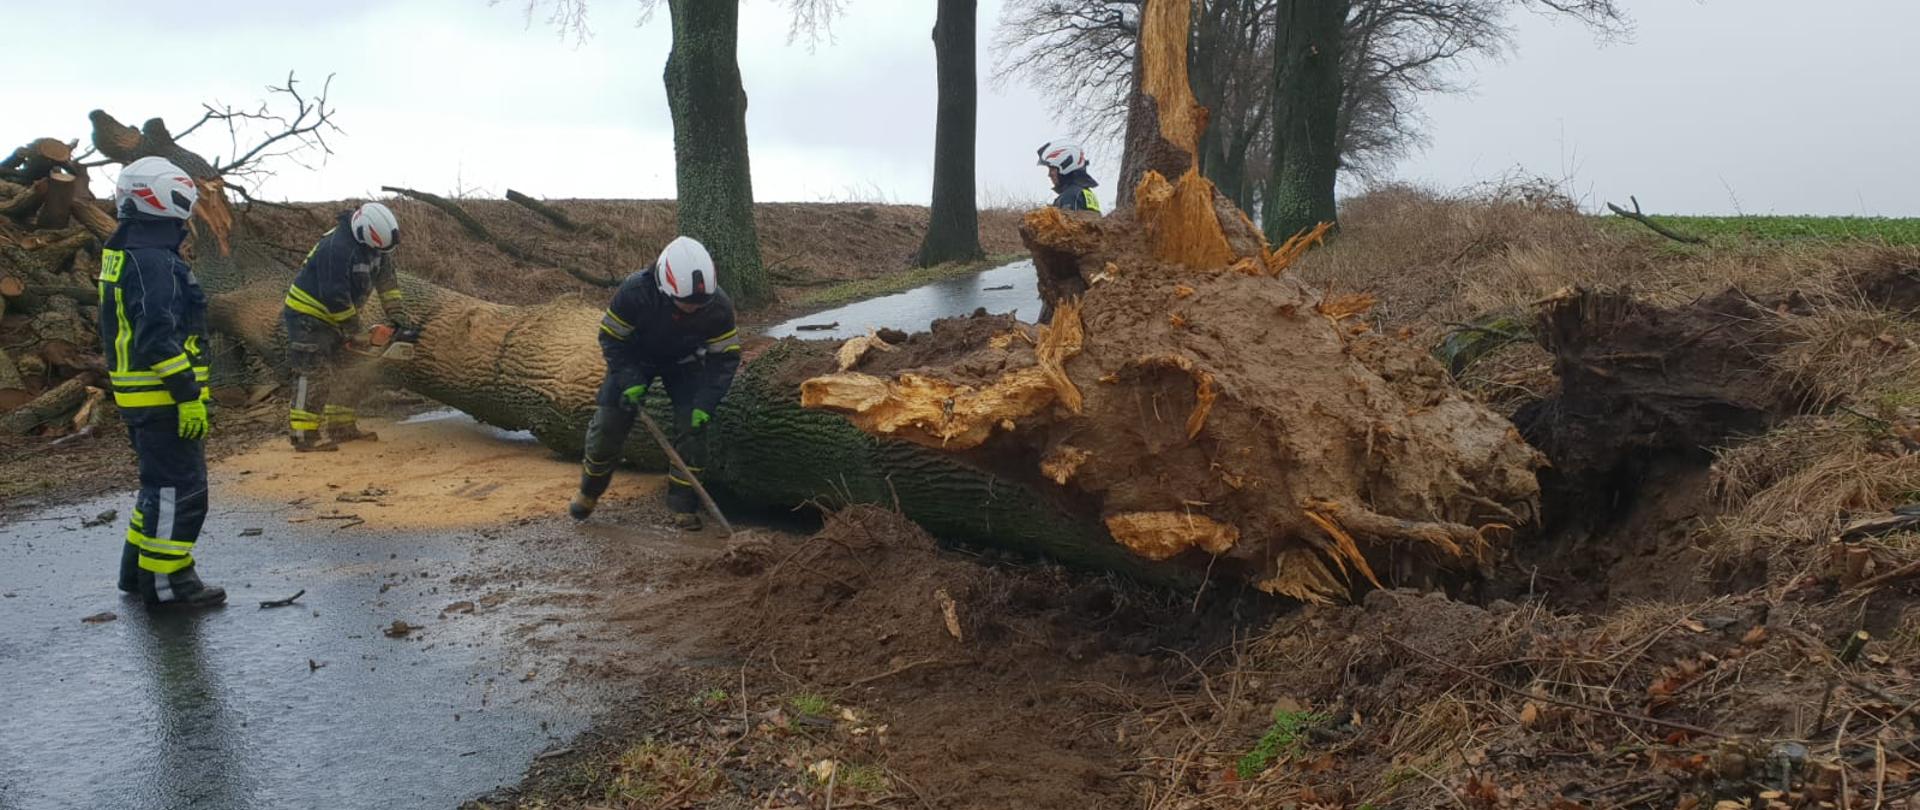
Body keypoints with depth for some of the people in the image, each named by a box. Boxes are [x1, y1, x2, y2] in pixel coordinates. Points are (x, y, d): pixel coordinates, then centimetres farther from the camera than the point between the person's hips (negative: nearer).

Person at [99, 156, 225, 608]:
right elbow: (158, 337, -25)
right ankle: (166, 583, 2)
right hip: (163, 398, -11)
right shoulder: (152, 261, -18)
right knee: (181, 489, -4)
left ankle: (138, 570, 28)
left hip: (140, 396, 11)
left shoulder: (124, 254, 16)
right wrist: (189, 395, -23)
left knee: (161, 484, 20)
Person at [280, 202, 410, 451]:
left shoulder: (376, 246, -4)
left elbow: (387, 281, 4)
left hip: (333, 319, 9)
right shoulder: (337, 247, -31)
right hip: (307, 317, -9)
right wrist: (353, 329, -18)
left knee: (349, 372, 10)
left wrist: (397, 315, -6)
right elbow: (334, 296, -29)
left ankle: (342, 426, 18)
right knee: (315, 374, -14)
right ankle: (304, 435, -14)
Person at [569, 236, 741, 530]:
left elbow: (725, 356, -19)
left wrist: (706, 402, -28)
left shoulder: (718, 307, -31)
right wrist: (630, 381, -29)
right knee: (608, 423, -4)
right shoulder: (634, 293, -36)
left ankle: (683, 505, -1)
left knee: (692, 426, -14)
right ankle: (589, 492, 21)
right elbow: (611, 338, -20)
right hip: (636, 357, -1)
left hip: (684, 362, 1)